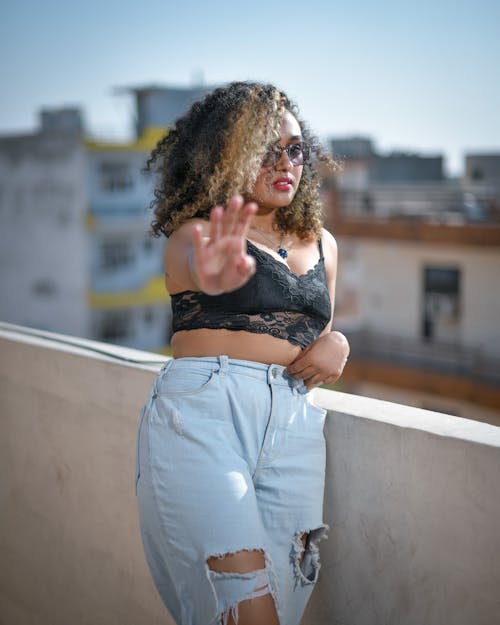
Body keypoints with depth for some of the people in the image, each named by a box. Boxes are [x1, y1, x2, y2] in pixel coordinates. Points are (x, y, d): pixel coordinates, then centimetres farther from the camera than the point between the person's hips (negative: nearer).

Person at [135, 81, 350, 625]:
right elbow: (197, 258, -24)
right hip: (202, 415, -5)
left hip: (294, 423, 5)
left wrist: (336, 344, 4)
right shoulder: (196, 233, 2)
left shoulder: (322, 245, 19)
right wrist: (213, 270, -49)